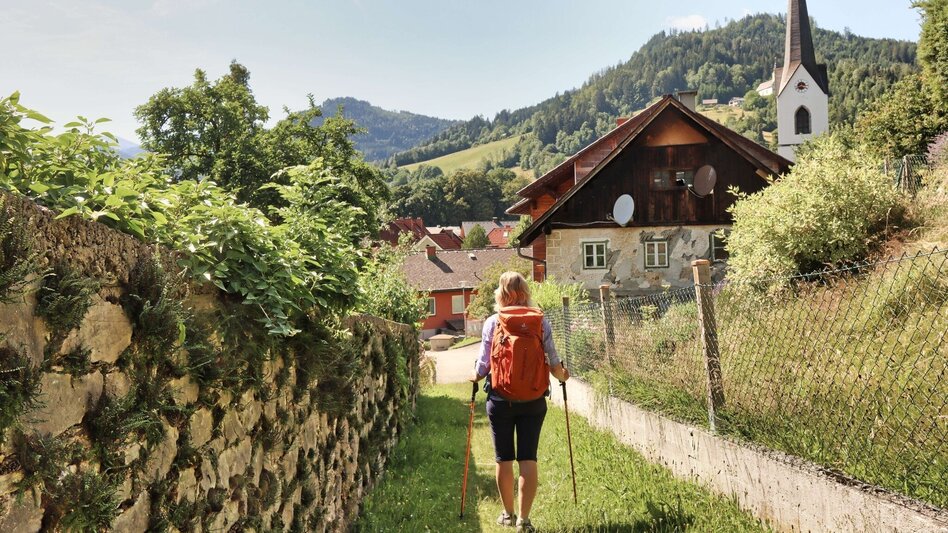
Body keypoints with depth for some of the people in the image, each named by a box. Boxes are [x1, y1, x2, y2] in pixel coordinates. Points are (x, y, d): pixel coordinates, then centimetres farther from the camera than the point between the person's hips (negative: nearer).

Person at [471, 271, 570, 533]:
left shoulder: (492, 323, -7)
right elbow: (553, 364, -3)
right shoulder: (541, 322, -4)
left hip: (500, 399, 0)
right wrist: (562, 375, 19)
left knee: (504, 458, 13)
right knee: (528, 457, 7)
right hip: (533, 400, 1)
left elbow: (483, 366, -5)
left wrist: (475, 376, 18)